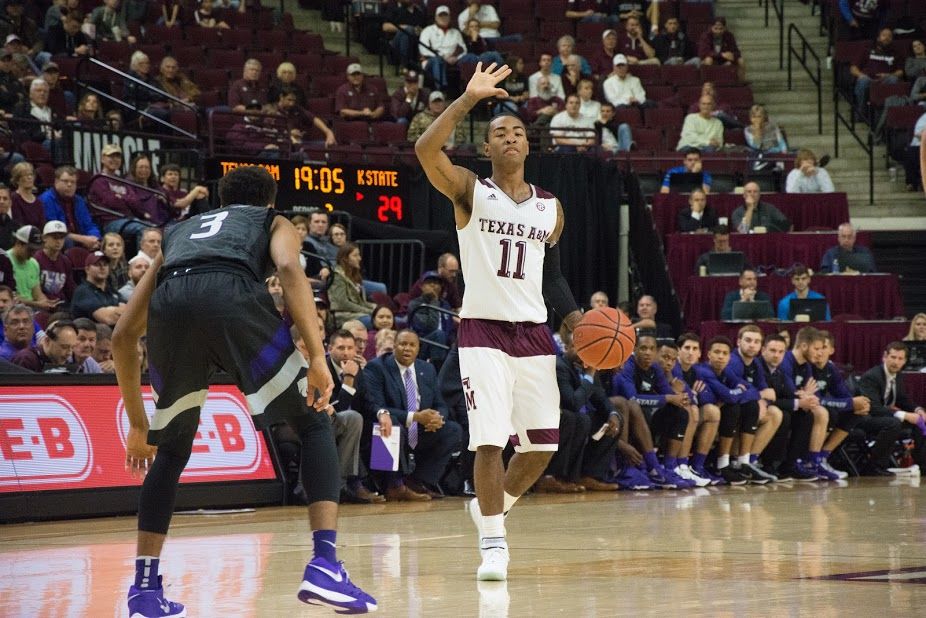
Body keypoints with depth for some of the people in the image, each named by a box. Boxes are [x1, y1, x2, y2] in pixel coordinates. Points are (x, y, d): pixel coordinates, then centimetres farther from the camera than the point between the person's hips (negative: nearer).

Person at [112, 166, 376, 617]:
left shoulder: (179, 232, 42)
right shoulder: (274, 223, 33)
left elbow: (123, 335, 38)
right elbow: (288, 268, 6)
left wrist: (138, 424, 45)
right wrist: (317, 358, -2)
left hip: (170, 307, 3)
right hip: (231, 295, -3)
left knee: (170, 452, 24)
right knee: (314, 425, 13)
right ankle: (325, 566, -2)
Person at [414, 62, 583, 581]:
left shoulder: (550, 208, 11)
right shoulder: (471, 193, -2)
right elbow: (426, 150, -20)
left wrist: (576, 321, 6)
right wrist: (469, 99, -23)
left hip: (534, 334, 5)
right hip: (483, 330, -4)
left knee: (542, 445, 5)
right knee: (490, 441, -13)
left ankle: (492, 506, 31)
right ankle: (493, 543, -3)